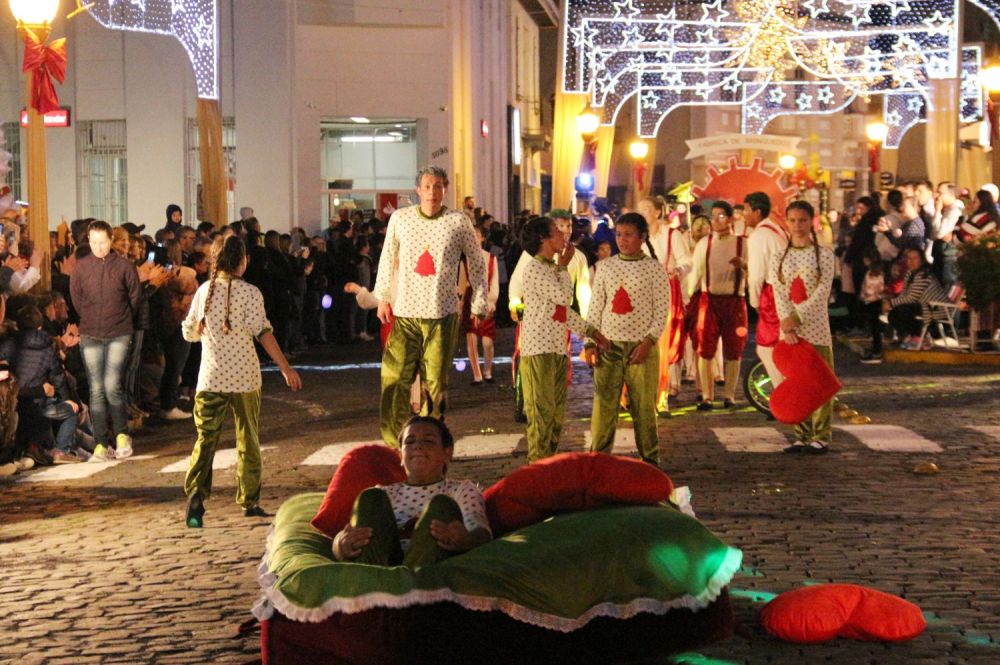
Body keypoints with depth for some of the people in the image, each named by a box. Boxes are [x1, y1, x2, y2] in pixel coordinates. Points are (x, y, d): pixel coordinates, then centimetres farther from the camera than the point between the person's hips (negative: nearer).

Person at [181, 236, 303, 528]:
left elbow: (189, 333, 11)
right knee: (248, 440, 11)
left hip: (211, 377, 2)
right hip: (244, 377, -2)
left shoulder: (204, 291, 4)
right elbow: (262, 332, -15)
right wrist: (285, 367, -14)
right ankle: (250, 501, 17)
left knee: (206, 438, 3)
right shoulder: (249, 293, -7)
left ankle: (196, 493, -19)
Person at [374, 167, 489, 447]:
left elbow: (476, 264, 7)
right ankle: (395, 443, 7)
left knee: (436, 383, 3)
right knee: (394, 379, -4)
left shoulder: (459, 222, -1)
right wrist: (382, 297, 13)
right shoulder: (400, 218, 3)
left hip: (442, 314, -1)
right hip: (405, 312, 1)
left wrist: (480, 305, 6)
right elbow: (387, 258, 14)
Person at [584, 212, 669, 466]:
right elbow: (595, 307, 10)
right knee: (603, 406, 0)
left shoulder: (654, 267, 1)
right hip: (608, 347, 2)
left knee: (643, 407, 2)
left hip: (641, 348, -2)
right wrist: (589, 343, 2)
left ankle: (649, 460, 13)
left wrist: (649, 341, -12)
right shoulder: (605, 267, 9)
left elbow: (662, 309, -1)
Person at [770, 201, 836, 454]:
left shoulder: (823, 254, 0)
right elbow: (779, 294, 0)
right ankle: (802, 435, 12)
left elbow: (822, 292, -9)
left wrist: (796, 317, -16)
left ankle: (821, 436, 2)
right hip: (789, 328, 3)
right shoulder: (779, 258, 8)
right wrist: (787, 324, -14)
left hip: (815, 326, -3)